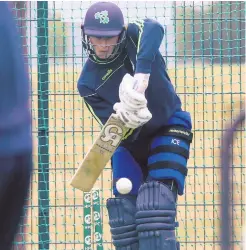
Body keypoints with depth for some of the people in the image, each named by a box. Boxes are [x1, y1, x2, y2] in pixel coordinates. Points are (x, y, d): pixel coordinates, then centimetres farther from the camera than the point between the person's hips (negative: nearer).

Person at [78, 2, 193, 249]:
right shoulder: (88, 82, -11)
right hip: (130, 140, 4)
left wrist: (141, 75, -56)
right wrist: (125, 119, -41)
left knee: (156, 200, -20)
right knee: (125, 205, -4)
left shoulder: (134, 37, -17)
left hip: (169, 128, -3)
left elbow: (154, 29, -43)